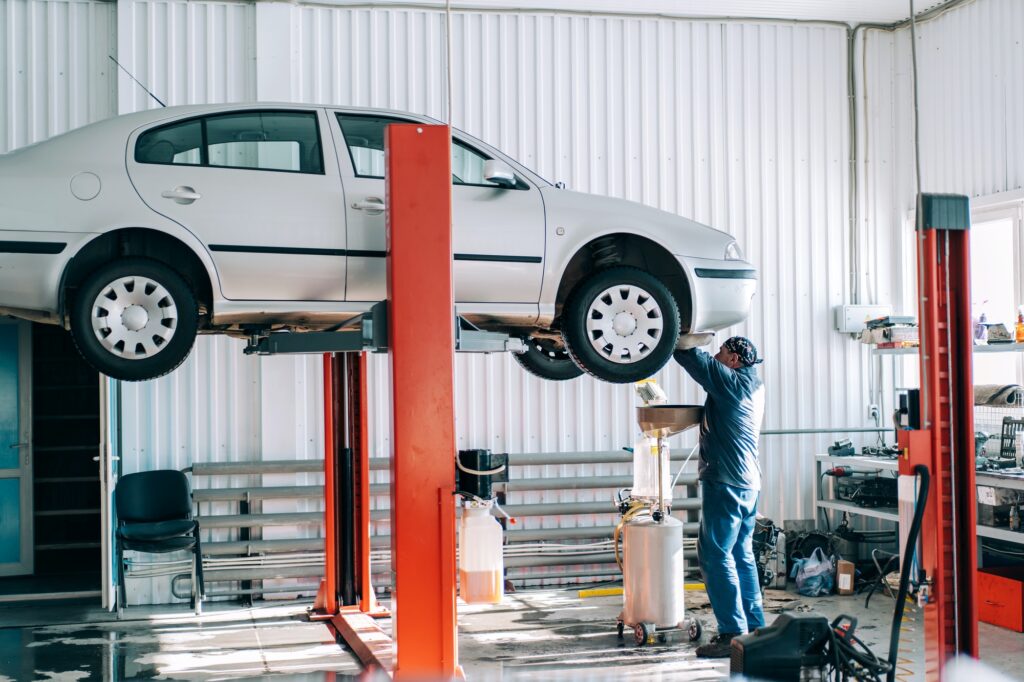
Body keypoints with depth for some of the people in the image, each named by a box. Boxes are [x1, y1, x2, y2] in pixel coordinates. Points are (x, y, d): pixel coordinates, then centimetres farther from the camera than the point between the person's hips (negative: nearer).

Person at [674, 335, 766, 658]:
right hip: (748, 482, 10)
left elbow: (692, 359, -13)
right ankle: (753, 626, 18)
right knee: (741, 555, 14)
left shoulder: (733, 383, -12)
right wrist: (687, 340, 13)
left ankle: (733, 634, -9)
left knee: (716, 555, -8)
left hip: (726, 482, -10)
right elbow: (705, 365, 21)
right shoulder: (751, 384, 15)